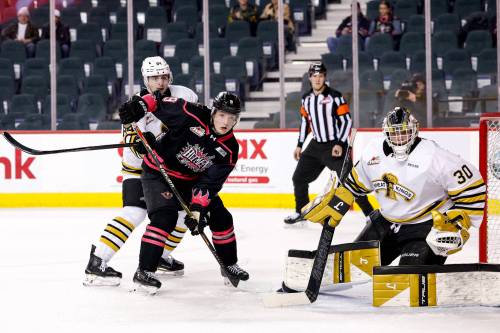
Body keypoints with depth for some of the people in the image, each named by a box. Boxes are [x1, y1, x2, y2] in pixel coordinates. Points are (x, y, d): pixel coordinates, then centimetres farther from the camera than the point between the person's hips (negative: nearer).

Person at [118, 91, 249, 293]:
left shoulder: (229, 149, -14)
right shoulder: (193, 116, -25)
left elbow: (210, 182, -18)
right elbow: (161, 103, -18)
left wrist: (198, 208, -29)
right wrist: (140, 105, -36)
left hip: (190, 180, 6)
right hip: (158, 171, -6)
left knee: (221, 217, 5)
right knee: (165, 216, -25)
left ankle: (229, 264, 27)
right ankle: (144, 272, -20)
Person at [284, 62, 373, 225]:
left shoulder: (335, 96, -12)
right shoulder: (306, 99, 6)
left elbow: (347, 120, -12)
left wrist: (340, 144, -18)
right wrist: (299, 145, 15)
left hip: (335, 146, -6)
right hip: (316, 145, 6)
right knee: (299, 178, 10)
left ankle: (370, 213, -10)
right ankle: (301, 211, 29)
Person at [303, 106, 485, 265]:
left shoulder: (434, 157, -24)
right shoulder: (374, 151, -5)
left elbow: (472, 186, -21)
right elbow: (355, 182, 14)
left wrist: (456, 224, -24)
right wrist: (332, 205, 13)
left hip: (426, 226, -7)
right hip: (387, 220, 7)